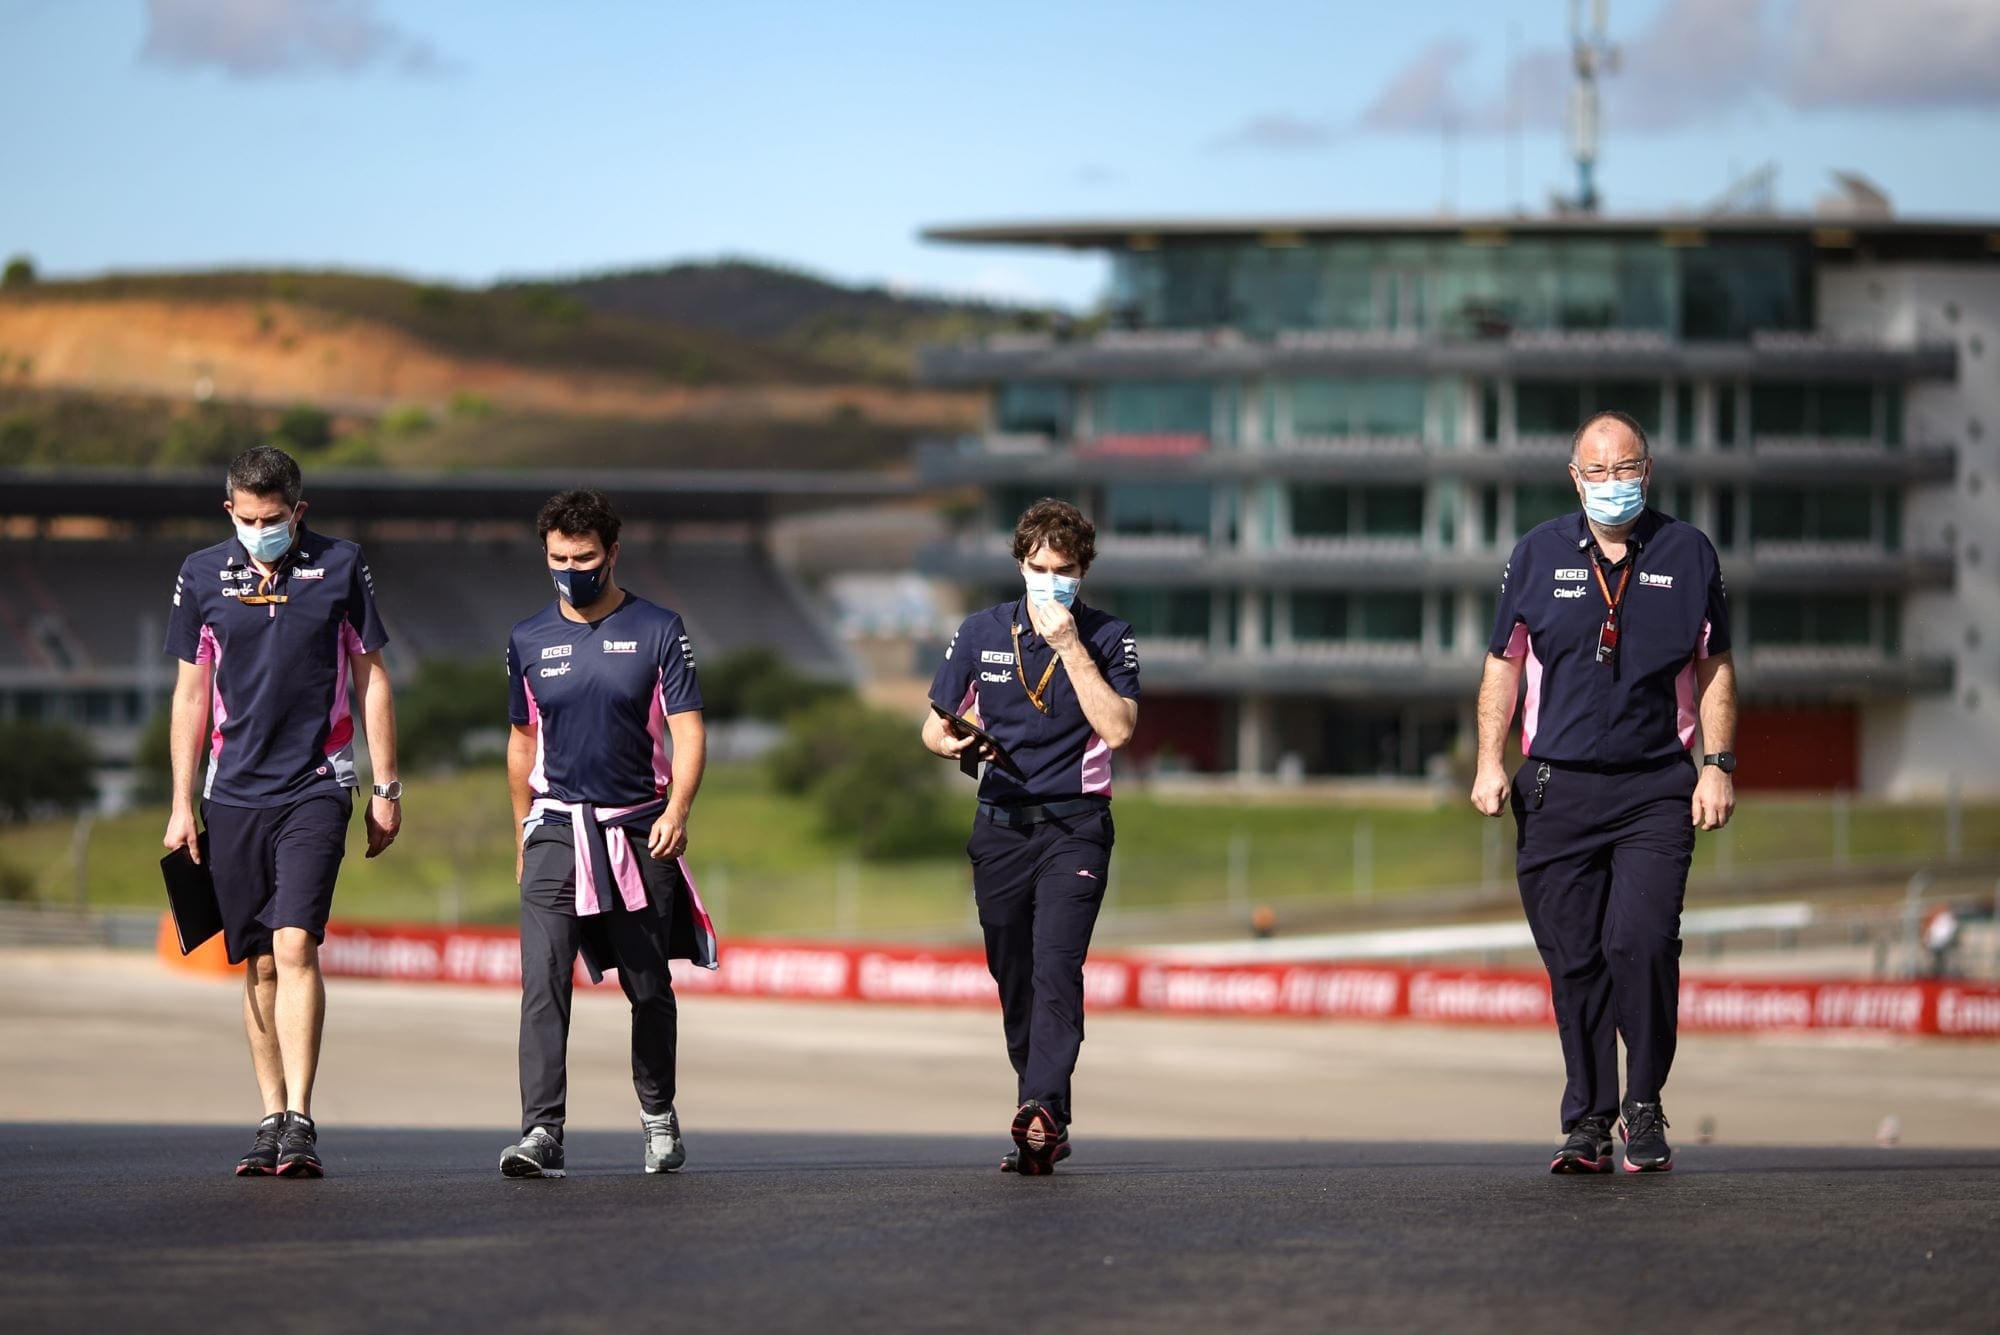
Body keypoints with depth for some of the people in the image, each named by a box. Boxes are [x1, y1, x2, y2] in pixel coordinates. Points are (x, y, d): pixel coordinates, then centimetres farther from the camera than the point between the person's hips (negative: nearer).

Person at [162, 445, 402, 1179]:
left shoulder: (340, 567, 0)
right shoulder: (202, 575, 4)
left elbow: (371, 678, 6)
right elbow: (191, 692, 10)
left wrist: (387, 788, 4)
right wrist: (181, 804, 7)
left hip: (315, 787, -3)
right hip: (234, 793, 3)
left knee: (296, 946, -16)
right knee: (258, 964, 5)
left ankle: (300, 1121, -18)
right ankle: (271, 1120, 11)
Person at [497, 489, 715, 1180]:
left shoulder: (658, 631, 0)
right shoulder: (528, 641, 8)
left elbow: (687, 731, -4)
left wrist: (676, 810, -19)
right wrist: (523, 837, 18)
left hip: (639, 830, -1)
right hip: (557, 829, 1)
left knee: (649, 987, 10)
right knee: (543, 981, -15)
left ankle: (658, 1115, 30)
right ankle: (542, 1131, -20)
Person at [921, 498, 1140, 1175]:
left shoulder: (1109, 637, 0)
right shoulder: (981, 633, 8)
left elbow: (1117, 728, -14)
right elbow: (935, 724, 13)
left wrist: (1070, 646, -17)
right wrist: (948, 742, -11)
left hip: (1075, 827, -4)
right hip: (1001, 826, 4)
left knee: (1056, 969, -20)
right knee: (1014, 981, 6)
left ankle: (1041, 1110, -33)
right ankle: (1046, 1129, 14)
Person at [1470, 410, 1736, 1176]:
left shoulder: (1687, 554, 7)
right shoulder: (1540, 554, 8)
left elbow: (1714, 668, 11)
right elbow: (1503, 663, 13)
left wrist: (1718, 764, 2)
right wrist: (1490, 762, 3)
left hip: (1655, 789, -1)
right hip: (1556, 789, 1)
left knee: (1641, 943, -15)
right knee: (1573, 961, 1)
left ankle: (1645, 1110, 0)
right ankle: (1587, 1124, 9)